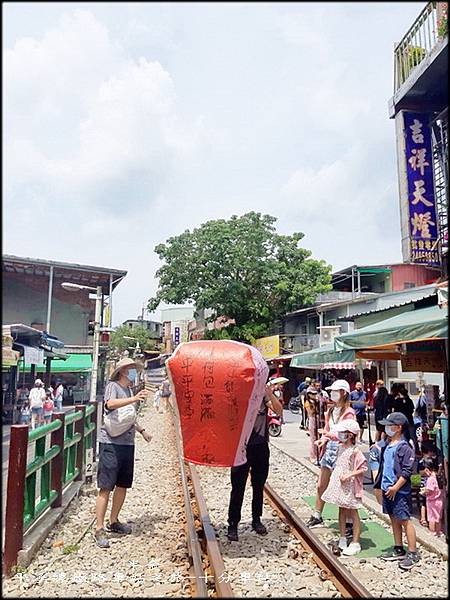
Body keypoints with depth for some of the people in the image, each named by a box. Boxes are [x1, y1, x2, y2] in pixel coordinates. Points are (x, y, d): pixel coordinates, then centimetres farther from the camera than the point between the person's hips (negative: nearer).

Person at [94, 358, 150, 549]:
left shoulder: (129, 390, 17)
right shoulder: (113, 386, -8)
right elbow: (110, 404, -30)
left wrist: (142, 430, 28)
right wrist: (134, 399, -41)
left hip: (127, 443, 8)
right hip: (111, 443, -8)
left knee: (122, 485, 15)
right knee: (106, 488, -3)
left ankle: (113, 522, 31)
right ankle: (99, 529, 6)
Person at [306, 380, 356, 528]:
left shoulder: (348, 412, -11)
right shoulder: (330, 411, 12)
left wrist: (330, 435, -26)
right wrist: (322, 440, -3)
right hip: (329, 448, 8)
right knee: (321, 486, 14)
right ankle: (317, 516, 28)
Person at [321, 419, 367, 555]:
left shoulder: (355, 451, -19)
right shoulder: (340, 448, 5)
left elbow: (363, 468, -20)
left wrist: (349, 475, -24)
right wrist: (336, 475, 12)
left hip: (350, 486, -8)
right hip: (339, 484, 8)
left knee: (352, 513, 3)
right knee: (342, 511, 16)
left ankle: (355, 543, 12)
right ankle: (342, 538, 27)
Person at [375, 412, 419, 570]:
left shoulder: (405, 448, -16)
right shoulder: (387, 446, 9)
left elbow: (407, 471, -17)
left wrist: (396, 487, -20)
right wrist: (380, 485, 16)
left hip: (400, 491, -8)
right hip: (387, 489, 8)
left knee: (405, 520, -1)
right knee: (394, 520, 16)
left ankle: (412, 554, 9)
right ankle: (398, 550, 28)